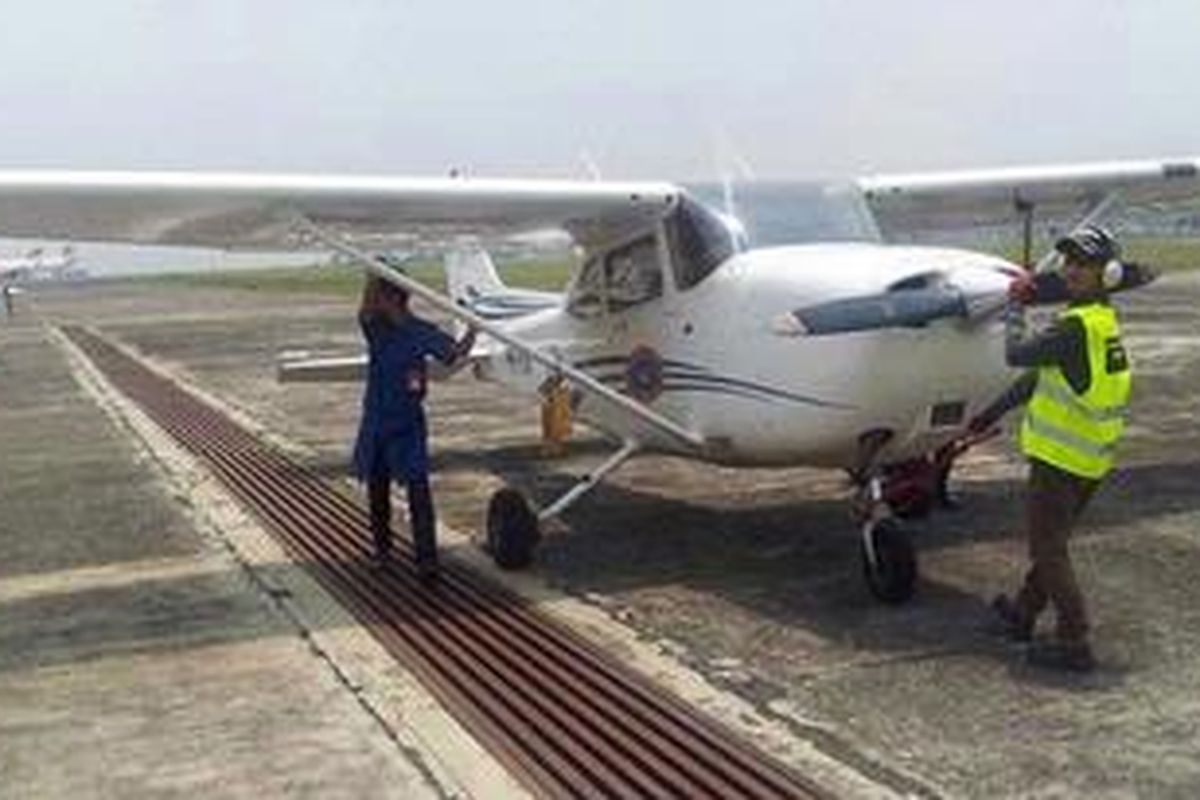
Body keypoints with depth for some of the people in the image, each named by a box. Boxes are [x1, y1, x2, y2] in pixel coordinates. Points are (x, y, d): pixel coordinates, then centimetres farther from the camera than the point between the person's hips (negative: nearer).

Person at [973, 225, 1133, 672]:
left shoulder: (1079, 326, -22)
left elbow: (1016, 355, -16)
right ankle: (1022, 615, 37)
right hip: (1089, 459, 9)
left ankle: (1074, 644, 0)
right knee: (1051, 541, 21)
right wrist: (993, 414, 21)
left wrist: (1015, 307, 0)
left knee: (1048, 549, -2)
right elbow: (1041, 375, 16)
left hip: (1062, 458, -9)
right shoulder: (1103, 321, 11)